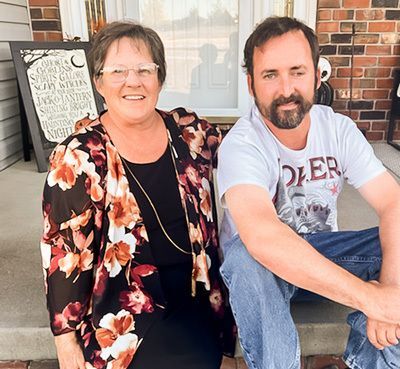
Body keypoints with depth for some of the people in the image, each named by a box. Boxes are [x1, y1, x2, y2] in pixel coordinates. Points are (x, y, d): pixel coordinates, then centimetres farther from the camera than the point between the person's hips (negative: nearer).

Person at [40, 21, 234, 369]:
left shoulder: (190, 131, -1)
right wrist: (66, 339, -4)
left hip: (195, 292, 4)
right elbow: (63, 252, -7)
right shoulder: (78, 157, -11)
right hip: (125, 305, -3)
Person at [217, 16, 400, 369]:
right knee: (246, 255, -37)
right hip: (263, 263, -4)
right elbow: (262, 237, -41)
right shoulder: (240, 144, -24)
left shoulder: (339, 129, -8)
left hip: (322, 250, 5)